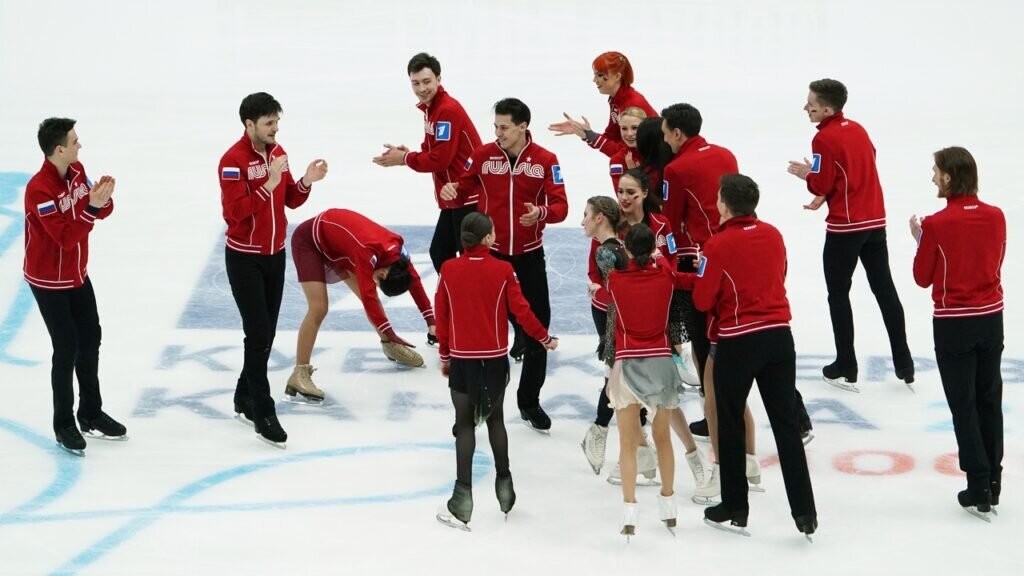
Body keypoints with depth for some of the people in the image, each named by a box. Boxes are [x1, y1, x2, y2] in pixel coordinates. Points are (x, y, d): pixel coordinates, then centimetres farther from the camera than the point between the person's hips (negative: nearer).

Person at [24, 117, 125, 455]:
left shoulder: (77, 171, -4)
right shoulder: (39, 189, -28)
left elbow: (100, 213, 2)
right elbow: (65, 236, -30)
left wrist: (103, 198, -19)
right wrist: (91, 206, -34)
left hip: (77, 274, 8)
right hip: (48, 281, -8)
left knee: (90, 338, 16)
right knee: (67, 349, -4)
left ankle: (91, 414, 32)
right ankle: (64, 425, 11)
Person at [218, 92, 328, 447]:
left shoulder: (276, 152, 5)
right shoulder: (233, 160, -18)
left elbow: (290, 200, 11)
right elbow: (235, 211, -26)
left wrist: (306, 182, -8)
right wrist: (269, 184, -30)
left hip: (275, 254, 7)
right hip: (244, 258, -7)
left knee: (267, 334, 11)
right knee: (258, 335, -8)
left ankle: (245, 401, 24)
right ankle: (263, 415, -4)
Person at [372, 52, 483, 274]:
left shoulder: (448, 110, -19)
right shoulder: (430, 108, 12)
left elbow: (440, 159, -22)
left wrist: (404, 159, -10)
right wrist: (407, 154, -4)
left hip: (469, 198, -10)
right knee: (439, 253, 15)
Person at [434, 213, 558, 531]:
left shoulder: (449, 270, -6)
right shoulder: (503, 270, -9)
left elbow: (441, 315, 1)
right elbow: (520, 310, -5)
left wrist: (444, 355, 13)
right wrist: (545, 339, 11)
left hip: (461, 359, 0)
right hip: (495, 358, 0)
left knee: (465, 424, 5)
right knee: (495, 419, 18)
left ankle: (462, 499, -1)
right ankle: (504, 484, 22)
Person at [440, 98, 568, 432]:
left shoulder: (545, 161, -8)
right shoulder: (483, 155, -5)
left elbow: (560, 206, -10)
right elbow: (465, 188, 7)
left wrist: (542, 212, -31)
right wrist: (451, 191, -16)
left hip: (528, 256, 0)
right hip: (489, 253, 0)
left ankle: (530, 401, 22)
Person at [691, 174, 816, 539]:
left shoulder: (718, 245, -13)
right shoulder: (773, 235, 3)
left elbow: (702, 300, -9)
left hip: (738, 343, -5)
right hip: (779, 336, 5)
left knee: (731, 424, 10)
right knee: (786, 424, 7)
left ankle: (734, 510, 17)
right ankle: (804, 512, 5)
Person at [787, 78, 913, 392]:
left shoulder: (824, 138, -14)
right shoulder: (858, 129, 9)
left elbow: (823, 185, -12)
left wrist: (807, 175, 7)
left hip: (845, 227, -7)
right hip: (875, 221, 7)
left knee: (838, 294, 5)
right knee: (885, 289, 12)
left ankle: (846, 369, 8)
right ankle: (904, 365, 15)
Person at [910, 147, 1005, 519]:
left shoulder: (937, 224, -16)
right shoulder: (995, 217, -3)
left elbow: (923, 278, -7)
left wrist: (920, 239, 7)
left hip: (953, 323, -4)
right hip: (991, 317, 4)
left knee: (963, 405, 3)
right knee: (989, 400, 16)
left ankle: (979, 490, 2)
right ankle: (992, 483, 22)